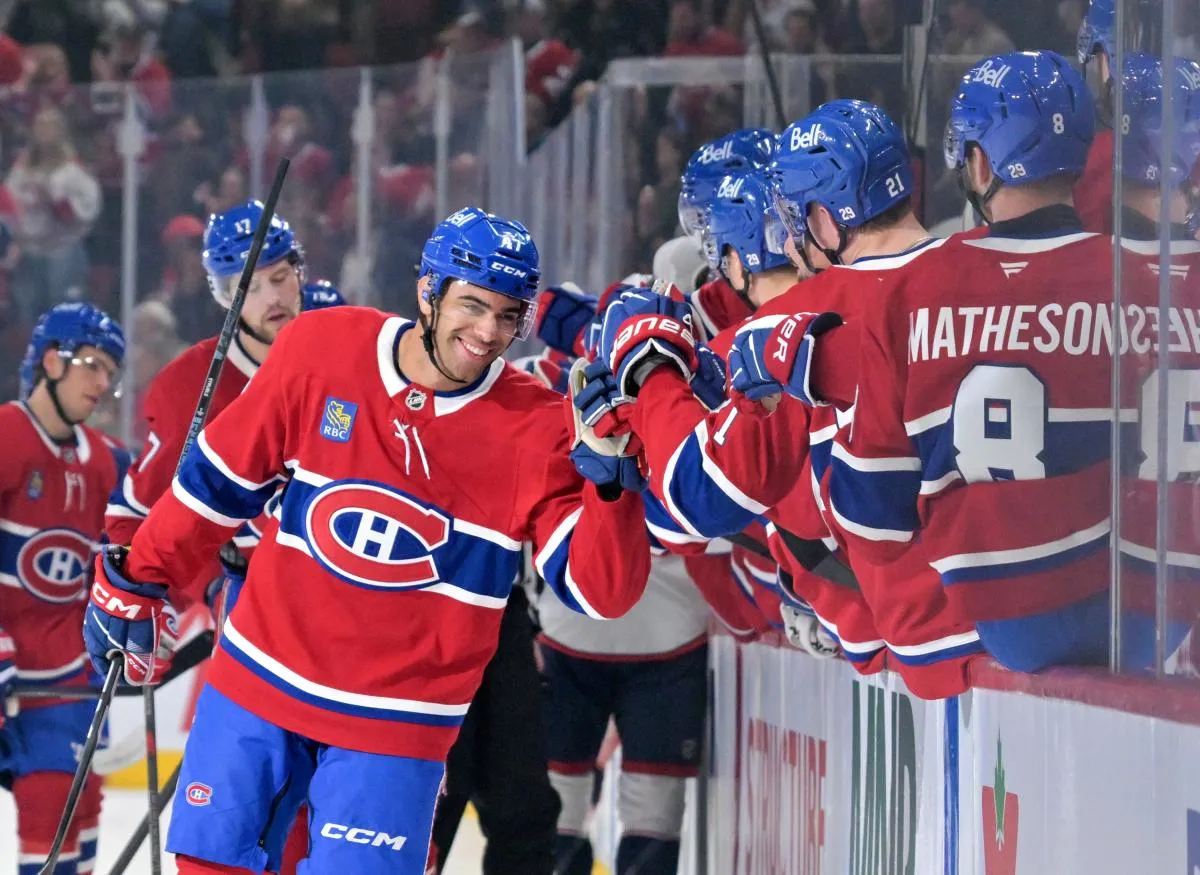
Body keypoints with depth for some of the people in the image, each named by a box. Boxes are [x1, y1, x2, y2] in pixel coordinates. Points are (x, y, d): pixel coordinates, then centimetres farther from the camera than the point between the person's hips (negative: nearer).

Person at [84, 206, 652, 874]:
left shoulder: (536, 430, -11)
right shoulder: (320, 350, -7)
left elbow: (601, 588, -15)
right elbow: (221, 478, 6)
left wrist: (608, 477, -31)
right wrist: (135, 585, 14)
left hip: (397, 716, -2)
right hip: (262, 681, 2)